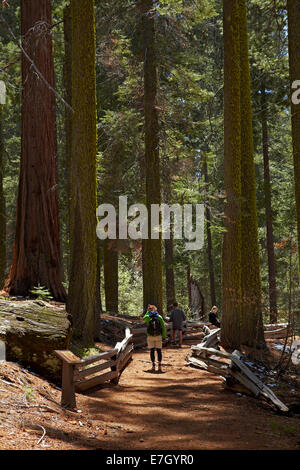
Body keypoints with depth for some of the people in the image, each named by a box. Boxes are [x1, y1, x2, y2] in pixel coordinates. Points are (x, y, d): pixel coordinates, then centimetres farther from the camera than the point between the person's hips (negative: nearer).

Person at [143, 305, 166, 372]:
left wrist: (147, 311, 21)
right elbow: (163, 327, -4)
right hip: (158, 336, 0)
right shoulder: (159, 317, -4)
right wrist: (164, 336, 5)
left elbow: (143, 319, 22)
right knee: (159, 351, 5)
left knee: (152, 351, 8)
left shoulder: (147, 317, -5)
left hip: (150, 336, 0)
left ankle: (153, 366, 4)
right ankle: (159, 366, -3)